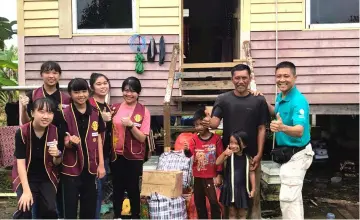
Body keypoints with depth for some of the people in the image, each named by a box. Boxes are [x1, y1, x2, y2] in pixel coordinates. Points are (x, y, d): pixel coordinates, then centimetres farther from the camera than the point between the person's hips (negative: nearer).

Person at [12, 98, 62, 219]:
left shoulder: (55, 131, -10)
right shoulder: (22, 132, -19)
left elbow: (57, 163, -1)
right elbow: (20, 162, -17)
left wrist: (57, 155, -26)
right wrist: (26, 190, -22)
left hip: (47, 178, 2)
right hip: (26, 178, -2)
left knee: (50, 211, -6)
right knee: (25, 211, -17)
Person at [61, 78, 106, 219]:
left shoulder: (95, 113, 2)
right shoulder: (65, 115, -8)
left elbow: (98, 139, 7)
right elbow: (64, 143, -6)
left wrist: (101, 164, 3)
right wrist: (70, 142, -29)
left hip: (90, 166, 3)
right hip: (71, 167, -3)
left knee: (90, 204, 13)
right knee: (70, 205, 4)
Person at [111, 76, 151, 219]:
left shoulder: (144, 111, -7)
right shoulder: (115, 108, 2)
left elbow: (142, 138, -9)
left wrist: (131, 125, -22)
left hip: (134, 156, -3)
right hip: (116, 155, 3)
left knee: (133, 188, 5)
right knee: (117, 187, 12)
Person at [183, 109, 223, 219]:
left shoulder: (216, 138, -8)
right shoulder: (194, 138, 1)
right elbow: (190, 153, -9)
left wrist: (219, 175, -7)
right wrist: (186, 150, -33)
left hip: (211, 176, -4)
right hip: (198, 176, 4)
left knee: (214, 201, -4)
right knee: (199, 202, 13)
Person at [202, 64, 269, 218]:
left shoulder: (258, 101, 1)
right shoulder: (223, 99, 1)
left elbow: (261, 129, 2)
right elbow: (215, 122, -9)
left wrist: (259, 154, -5)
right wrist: (208, 122, -33)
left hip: (251, 155, 0)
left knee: (253, 193, 7)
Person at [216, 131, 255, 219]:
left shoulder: (247, 158, -8)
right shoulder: (229, 155, -7)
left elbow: (251, 173, -1)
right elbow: (217, 163, -15)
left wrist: (253, 189, 0)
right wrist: (224, 153, -30)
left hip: (242, 189, -1)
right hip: (230, 188, 1)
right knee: (232, 212, 14)